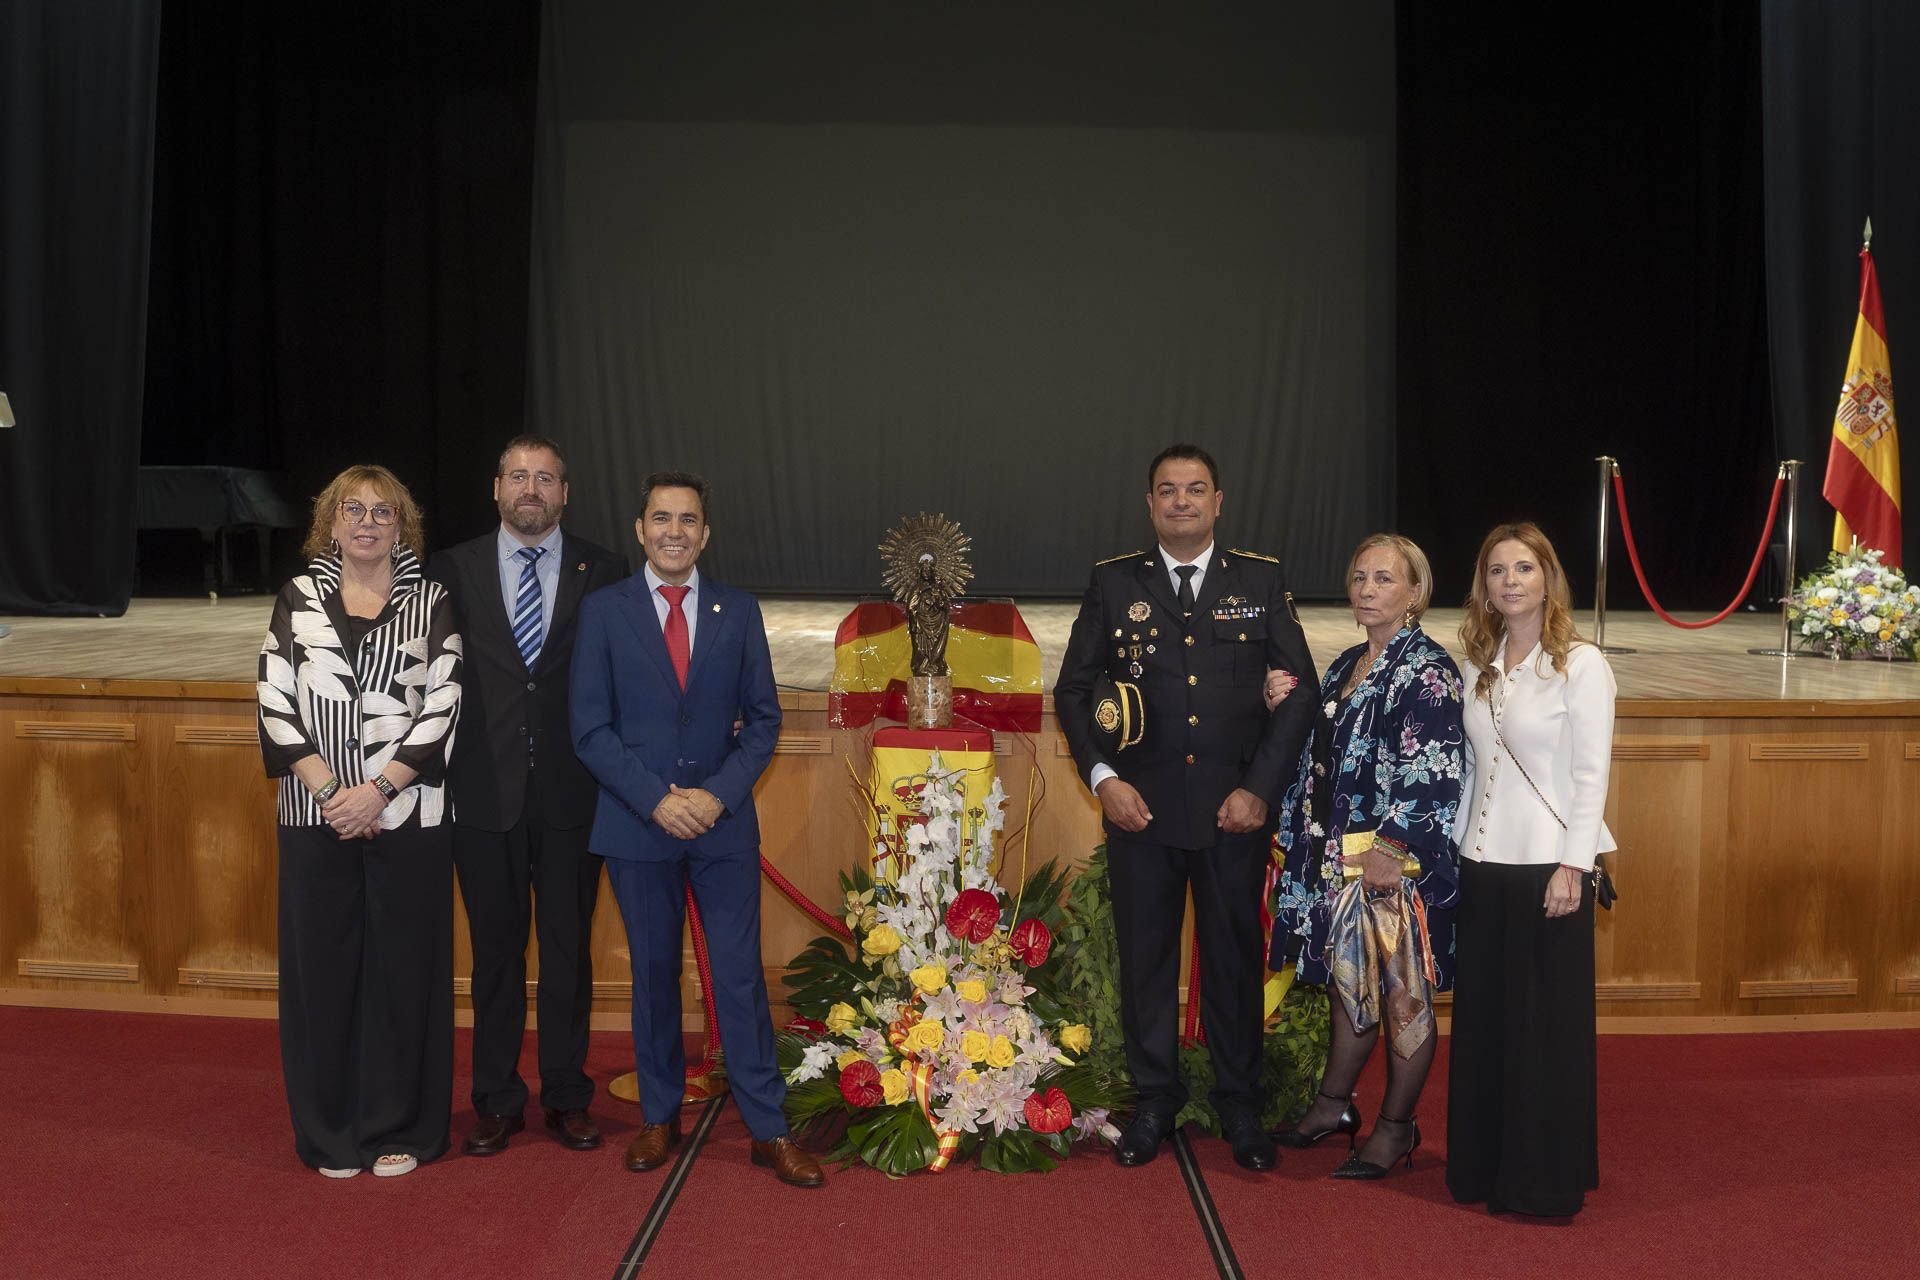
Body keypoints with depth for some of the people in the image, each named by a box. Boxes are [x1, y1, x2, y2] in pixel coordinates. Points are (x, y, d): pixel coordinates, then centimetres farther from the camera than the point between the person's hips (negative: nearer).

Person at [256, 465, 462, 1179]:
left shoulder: (431, 603, 4)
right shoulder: (299, 599, 7)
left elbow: (443, 709, -3)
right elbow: (276, 702, 1)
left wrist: (379, 791, -12)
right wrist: (329, 790, -11)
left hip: (408, 817, -1)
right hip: (316, 818, 1)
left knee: (404, 965, 4)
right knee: (323, 966, 5)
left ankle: (399, 1130, 17)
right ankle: (330, 1133, 18)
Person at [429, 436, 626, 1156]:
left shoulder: (603, 573, 4)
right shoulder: (452, 570, 5)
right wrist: (441, 770, -3)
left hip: (572, 793, 0)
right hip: (484, 793, 0)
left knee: (569, 948, 8)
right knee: (496, 949, 9)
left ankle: (566, 1097, 21)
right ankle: (497, 1101, 20)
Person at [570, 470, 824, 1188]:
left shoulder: (739, 612, 6)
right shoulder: (604, 611, 2)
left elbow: (762, 719, 5)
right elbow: (591, 728, -2)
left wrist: (719, 795, -9)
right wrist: (657, 799, -13)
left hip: (724, 825, 0)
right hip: (638, 826, 0)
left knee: (741, 976, 1)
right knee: (653, 975, 10)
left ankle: (769, 1129, 9)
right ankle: (660, 1116, 25)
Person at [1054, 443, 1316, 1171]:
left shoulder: (1261, 580, 4)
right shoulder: (1114, 583, 4)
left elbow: (1299, 690, 3)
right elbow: (1072, 689, 6)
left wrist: (1261, 787, -6)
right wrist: (1101, 776, -7)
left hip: (1235, 809, 0)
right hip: (1141, 808, 0)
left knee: (1235, 956, 9)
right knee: (1144, 958, 8)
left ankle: (1239, 1105, 24)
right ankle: (1154, 1100, 24)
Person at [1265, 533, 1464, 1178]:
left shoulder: (1428, 671, -12)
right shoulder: (1345, 667, 12)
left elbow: (1435, 776, -18)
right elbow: (1321, 757, 18)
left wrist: (1393, 851, -19)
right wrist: (1286, 706, 3)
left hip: (1398, 863, -7)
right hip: (1338, 856, 8)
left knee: (1403, 996, 5)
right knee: (1349, 981, 19)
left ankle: (1397, 1126, 19)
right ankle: (1334, 1105, 33)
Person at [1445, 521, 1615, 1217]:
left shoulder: (1581, 664, -7)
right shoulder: (1477, 667, 10)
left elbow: (1591, 775, -11)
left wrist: (1571, 866, -15)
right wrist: (1451, 849, 9)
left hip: (1549, 866, -6)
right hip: (1483, 861, 6)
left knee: (1547, 1024, 2)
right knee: (1482, 1019, 11)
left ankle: (1546, 1179, 15)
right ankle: (1482, 1165, 24)